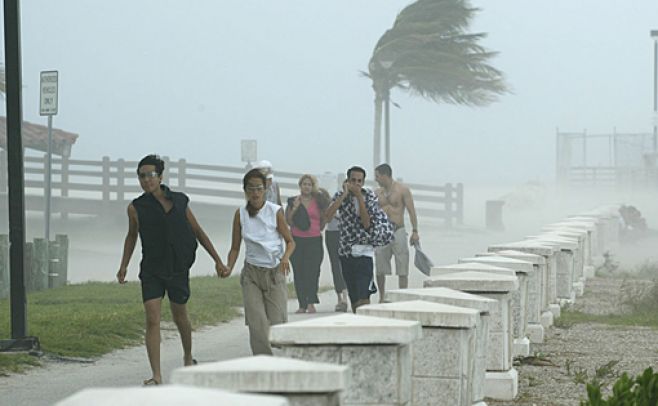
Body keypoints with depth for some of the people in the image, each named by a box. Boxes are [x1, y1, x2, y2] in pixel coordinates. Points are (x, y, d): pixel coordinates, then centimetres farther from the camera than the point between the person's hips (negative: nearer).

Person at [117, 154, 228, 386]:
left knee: (179, 316, 17)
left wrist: (218, 260, 7)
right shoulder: (136, 207, -5)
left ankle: (188, 358, 44)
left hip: (178, 269, 1)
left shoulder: (179, 202, -3)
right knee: (152, 320, -14)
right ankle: (156, 375, -15)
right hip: (151, 271, -1)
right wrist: (123, 266, 6)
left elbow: (198, 232, 7)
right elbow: (132, 236, 13)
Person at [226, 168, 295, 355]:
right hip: (252, 273, 1)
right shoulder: (240, 214, 1)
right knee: (257, 325, -10)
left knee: (277, 322, -6)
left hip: (275, 273, -1)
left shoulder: (275, 212, -5)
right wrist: (229, 267, -12)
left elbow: (290, 241, 1)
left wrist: (285, 258, -20)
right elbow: (235, 248, 7)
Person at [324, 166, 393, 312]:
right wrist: (344, 194, -19)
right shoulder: (341, 196, 2)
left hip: (364, 251, -3)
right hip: (346, 251, 3)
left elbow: (366, 223, -13)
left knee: (363, 296, -16)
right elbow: (327, 215, -16)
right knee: (352, 296, 10)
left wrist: (359, 196, -16)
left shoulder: (370, 196, -1)